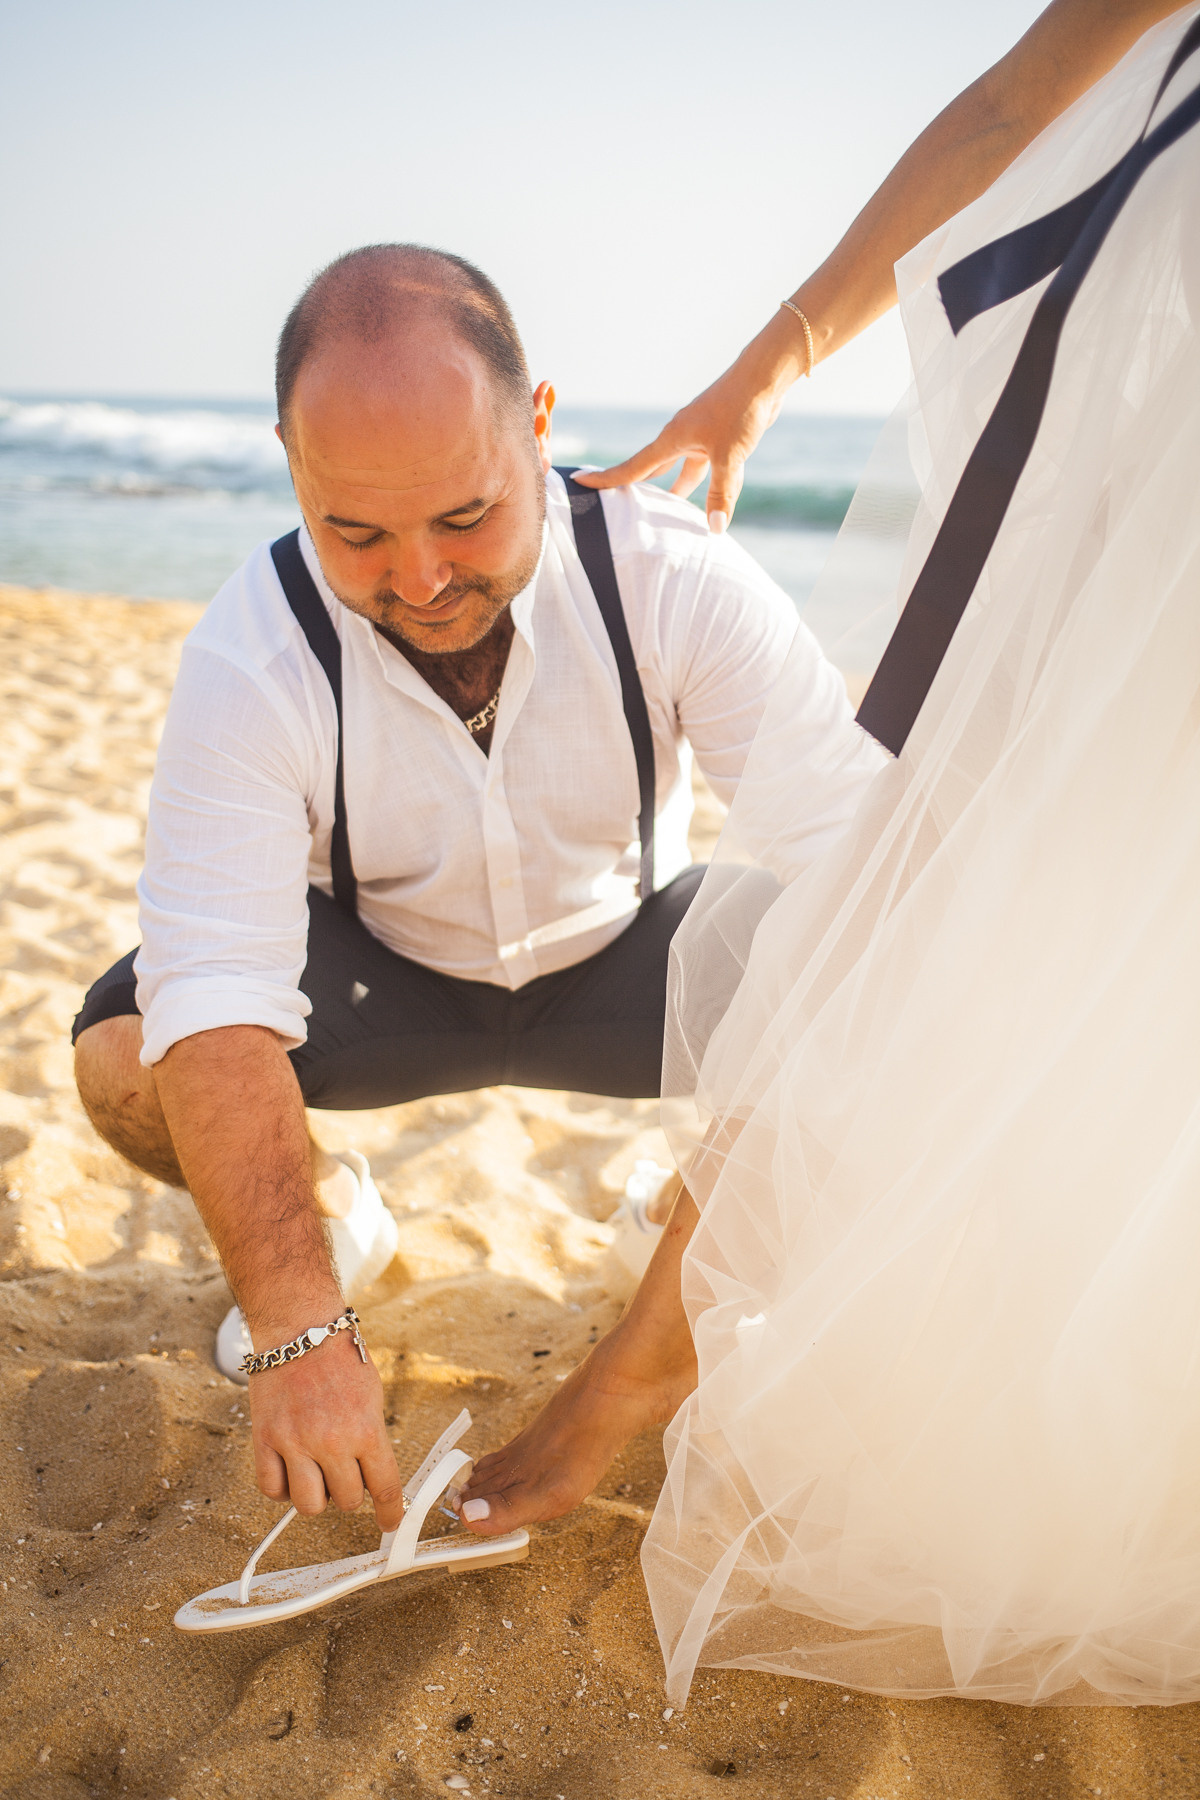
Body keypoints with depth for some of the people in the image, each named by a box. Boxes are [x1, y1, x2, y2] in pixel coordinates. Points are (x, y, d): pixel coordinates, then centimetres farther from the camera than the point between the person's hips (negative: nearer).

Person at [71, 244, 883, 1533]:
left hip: (625, 946, 0)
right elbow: (216, 1008, -33)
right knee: (123, 1056, -25)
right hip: (383, 971, 1)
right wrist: (296, 1330, -41)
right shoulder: (248, 659, -26)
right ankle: (333, 1211, 8)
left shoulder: (674, 577, -26)